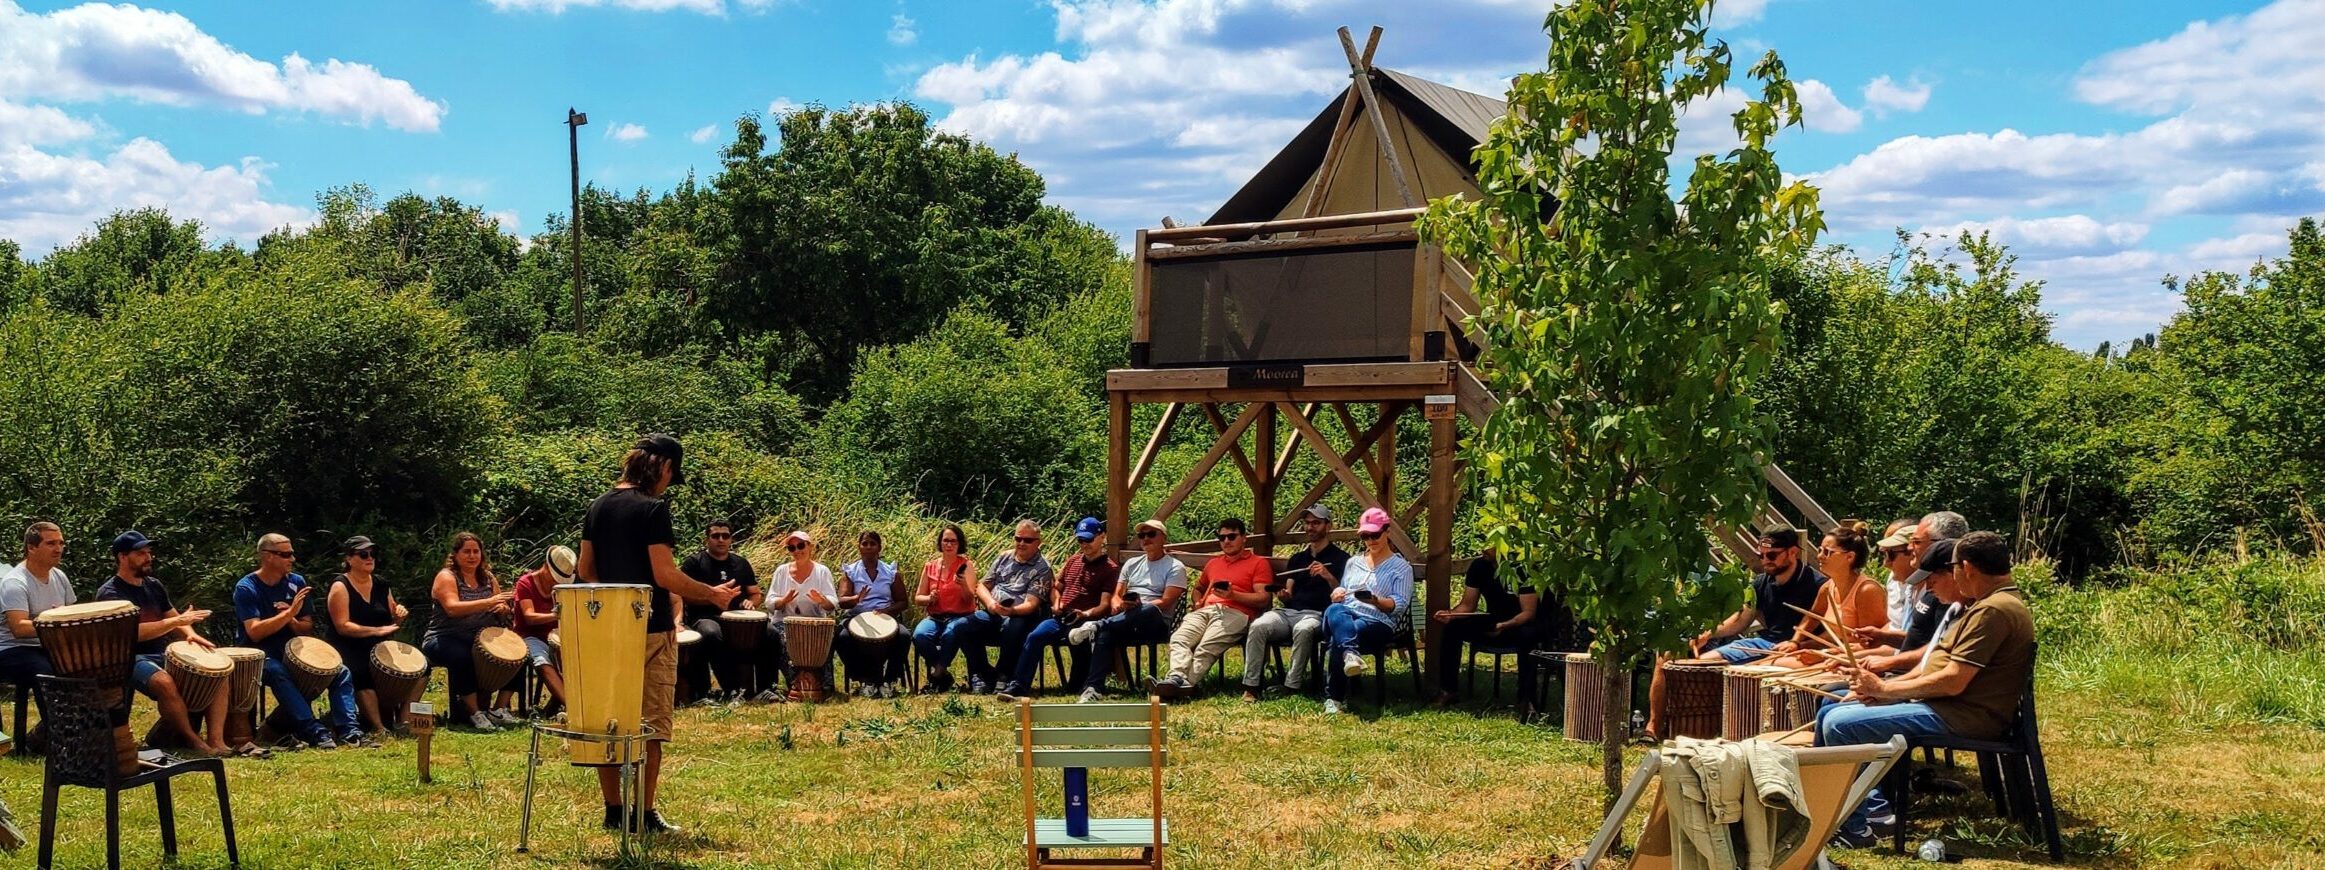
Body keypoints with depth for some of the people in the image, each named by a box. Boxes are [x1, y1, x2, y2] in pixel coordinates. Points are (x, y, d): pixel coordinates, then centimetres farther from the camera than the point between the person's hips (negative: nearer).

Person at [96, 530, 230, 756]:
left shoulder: (154, 585, 16)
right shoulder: (109, 593, -8)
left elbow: (173, 617, 18)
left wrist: (189, 634, -5)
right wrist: (177, 621, -22)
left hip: (164, 653, 8)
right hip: (133, 659, -8)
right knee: (165, 683, -38)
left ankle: (216, 740, -15)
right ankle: (194, 741, -21)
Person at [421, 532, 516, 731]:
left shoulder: (488, 578, 15)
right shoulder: (447, 577, -5)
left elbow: (504, 609, 12)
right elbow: (452, 608, -23)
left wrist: (503, 608, -14)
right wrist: (488, 602, -32)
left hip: (479, 640, 6)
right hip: (444, 639, -5)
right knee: (462, 656, -38)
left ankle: (499, 707, -6)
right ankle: (474, 712, -26)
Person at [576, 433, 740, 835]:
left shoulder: (599, 505, 9)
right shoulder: (653, 508, -14)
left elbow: (584, 570, 13)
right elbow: (665, 576, -18)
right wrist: (712, 594, -6)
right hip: (649, 630, -7)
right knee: (650, 726, 1)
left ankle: (613, 811, 17)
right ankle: (644, 815, 3)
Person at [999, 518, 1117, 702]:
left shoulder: (1110, 568, 5)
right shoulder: (1073, 560, 25)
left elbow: (1105, 604, -5)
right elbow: (1056, 587, 33)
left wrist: (1086, 614, -24)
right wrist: (1056, 603, 10)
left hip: (1086, 622, -5)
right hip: (1061, 618, 5)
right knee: (1034, 636, -25)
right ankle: (1018, 686, -32)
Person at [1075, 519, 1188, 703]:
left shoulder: (1174, 567, 7)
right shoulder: (1132, 564, 24)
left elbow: (1165, 603, -6)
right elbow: (1116, 596, 18)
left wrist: (1137, 606, -20)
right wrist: (1118, 605, -8)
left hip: (1156, 623, -3)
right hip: (1124, 624, 3)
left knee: (1149, 611, -41)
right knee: (1105, 634, -33)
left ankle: (1097, 626, -38)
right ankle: (1093, 688, -40)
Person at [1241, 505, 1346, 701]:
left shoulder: (1340, 558, 10)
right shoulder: (1297, 558, 26)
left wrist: (1329, 577, -16)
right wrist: (1283, 595, 1)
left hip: (1316, 614, -4)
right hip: (1288, 611, 5)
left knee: (1303, 629, -41)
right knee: (1258, 626, -28)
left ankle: (1291, 688, -36)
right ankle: (1250, 687, -30)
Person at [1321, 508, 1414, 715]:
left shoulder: (1401, 567, 8)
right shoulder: (1353, 562, 25)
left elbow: (1399, 605, -4)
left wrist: (1375, 601, -23)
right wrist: (1337, 594, -2)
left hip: (1378, 622, -4)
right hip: (1347, 615, 4)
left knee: (1337, 640, -36)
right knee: (1333, 610, -37)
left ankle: (1334, 698, -36)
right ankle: (1351, 653, -60)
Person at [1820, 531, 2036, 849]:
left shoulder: (1993, 610, -18)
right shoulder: (1991, 603, 18)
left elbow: (1952, 682, -24)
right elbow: (1941, 663, 20)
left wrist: (1884, 688, -12)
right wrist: (1878, 687, 6)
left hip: (1960, 716, -12)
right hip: (1940, 704, 12)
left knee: (1839, 725, -20)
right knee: (1829, 713, 10)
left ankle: (1855, 828, -11)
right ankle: (1873, 806, 10)